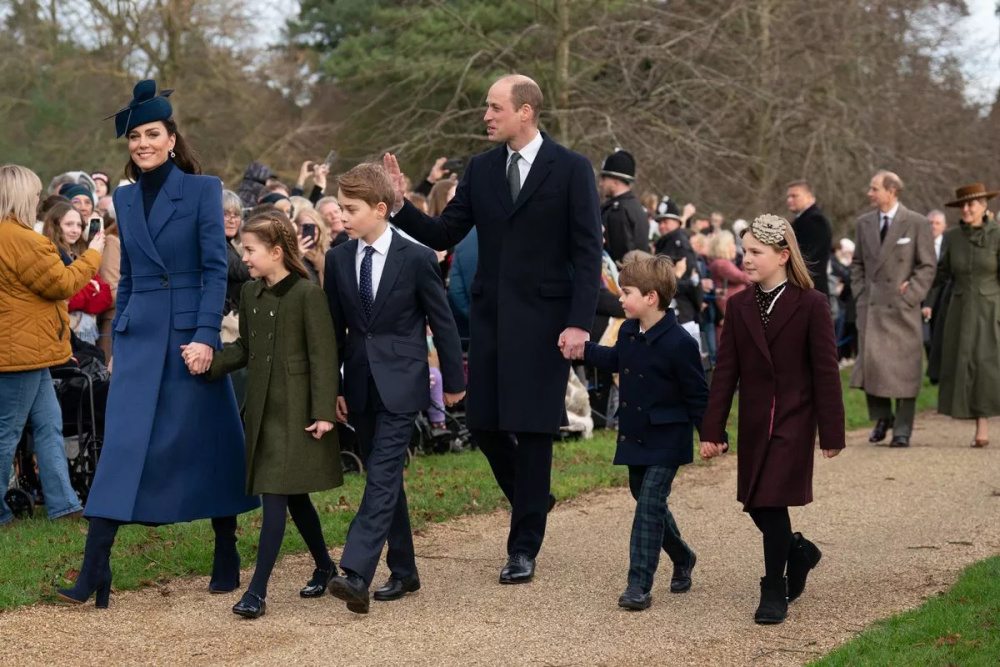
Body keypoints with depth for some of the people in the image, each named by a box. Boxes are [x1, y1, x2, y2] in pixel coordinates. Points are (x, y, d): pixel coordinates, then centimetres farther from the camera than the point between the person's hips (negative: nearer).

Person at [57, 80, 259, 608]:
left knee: (210, 445, 5)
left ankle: (227, 556, 20)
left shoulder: (202, 189, -3)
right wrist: (116, 343, 14)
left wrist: (205, 336, -16)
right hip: (139, 337, 4)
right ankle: (93, 573, -7)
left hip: (191, 333, -3)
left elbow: (215, 268, -8)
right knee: (121, 446, -4)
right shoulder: (125, 199, 11)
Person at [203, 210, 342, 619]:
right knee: (293, 496, 15)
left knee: (276, 497, -10)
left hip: (296, 410, -7)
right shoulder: (250, 294, 10)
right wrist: (209, 363, 0)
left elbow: (323, 356, -12)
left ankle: (257, 590, -11)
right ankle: (324, 567, 33)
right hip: (263, 408, 7)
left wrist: (323, 412, -16)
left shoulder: (307, 294, -12)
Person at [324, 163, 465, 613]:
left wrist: (453, 381, 4)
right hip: (360, 386, 5)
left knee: (382, 478, -13)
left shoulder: (416, 259, -7)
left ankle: (356, 575, -23)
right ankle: (403, 572, 20)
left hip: (400, 385, -5)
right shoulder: (337, 260, 5)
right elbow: (334, 330, 10)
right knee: (384, 479, 11)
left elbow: (442, 322, 0)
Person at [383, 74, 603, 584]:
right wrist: (401, 207, -9)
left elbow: (587, 253, -7)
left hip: (544, 321, -5)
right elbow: (443, 235, 7)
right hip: (491, 316, 5)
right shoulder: (480, 169, 8)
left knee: (533, 430, -1)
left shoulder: (571, 169, -5)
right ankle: (532, 503, 32)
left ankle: (523, 548, 10)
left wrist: (579, 323, -15)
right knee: (484, 425, 5)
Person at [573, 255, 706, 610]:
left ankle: (639, 585, -9)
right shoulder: (628, 332, 3)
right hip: (635, 436, 8)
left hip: (666, 441, -8)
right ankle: (682, 558, 39)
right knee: (647, 502, 17)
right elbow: (615, 359, 27)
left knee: (649, 506, -11)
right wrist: (583, 349, 25)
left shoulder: (679, 343, -20)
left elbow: (697, 396, -15)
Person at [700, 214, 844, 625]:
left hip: (793, 422, -5)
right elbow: (726, 371, 3)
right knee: (755, 504, 8)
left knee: (773, 502, -9)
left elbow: (826, 372, -6)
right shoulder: (739, 307, 5)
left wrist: (832, 433, -7)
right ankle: (798, 551, 36)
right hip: (754, 423, 5)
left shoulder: (811, 305, -8)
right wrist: (712, 430, -1)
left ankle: (774, 590, 4)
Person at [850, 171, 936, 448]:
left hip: (902, 307, -3)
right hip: (871, 306, 3)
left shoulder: (917, 223, -3)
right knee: (870, 362, -5)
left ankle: (902, 430, 7)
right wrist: (860, 293, 6)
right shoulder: (864, 222, 10)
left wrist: (909, 296, -10)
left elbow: (928, 266, -2)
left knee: (904, 369, 1)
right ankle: (881, 417, 15)